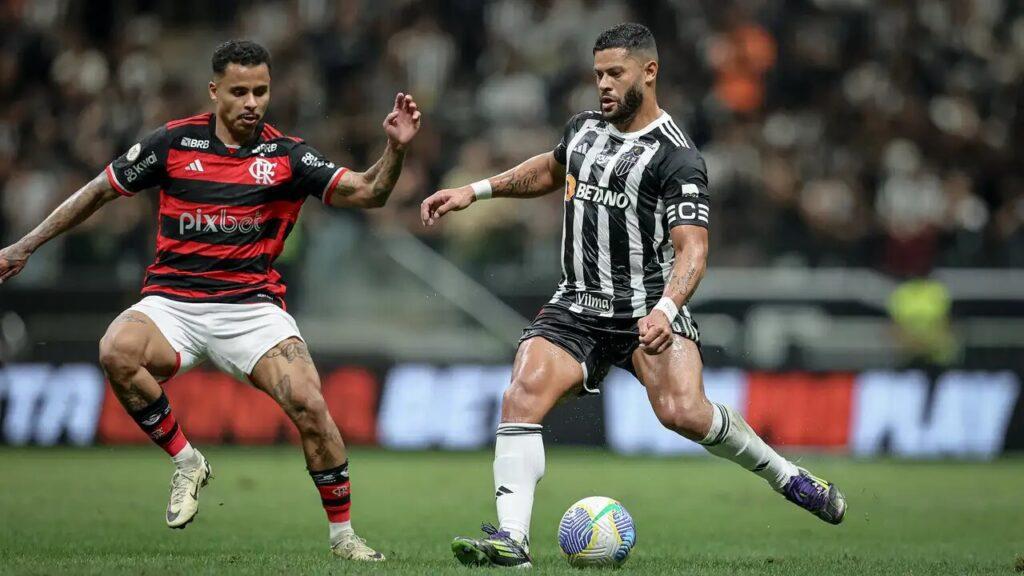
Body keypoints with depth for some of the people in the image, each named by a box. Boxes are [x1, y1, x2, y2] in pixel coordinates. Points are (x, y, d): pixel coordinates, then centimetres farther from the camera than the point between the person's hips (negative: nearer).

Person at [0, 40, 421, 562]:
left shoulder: (287, 156, 1)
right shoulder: (174, 142, 1)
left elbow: (365, 192, -7)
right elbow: (100, 191, 11)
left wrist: (395, 149, -26)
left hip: (252, 306, 0)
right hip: (172, 301, 0)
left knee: (309, 406, -21)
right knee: (116, 351, -32)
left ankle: (342, 535, -2)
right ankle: (186, 462, -10)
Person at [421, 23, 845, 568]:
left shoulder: (676, 156, -10)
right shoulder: (584, 128, 12)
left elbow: (692, 248, -19)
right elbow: (550, 169, 36)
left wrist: (665, 310, -37)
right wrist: (475, 191, 29)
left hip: (648, 307, -5)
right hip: (578, 307, 5)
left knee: (683, 411, -26)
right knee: (522, 396, -20)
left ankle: (785, 476, -1)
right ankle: (510, 538, -23)